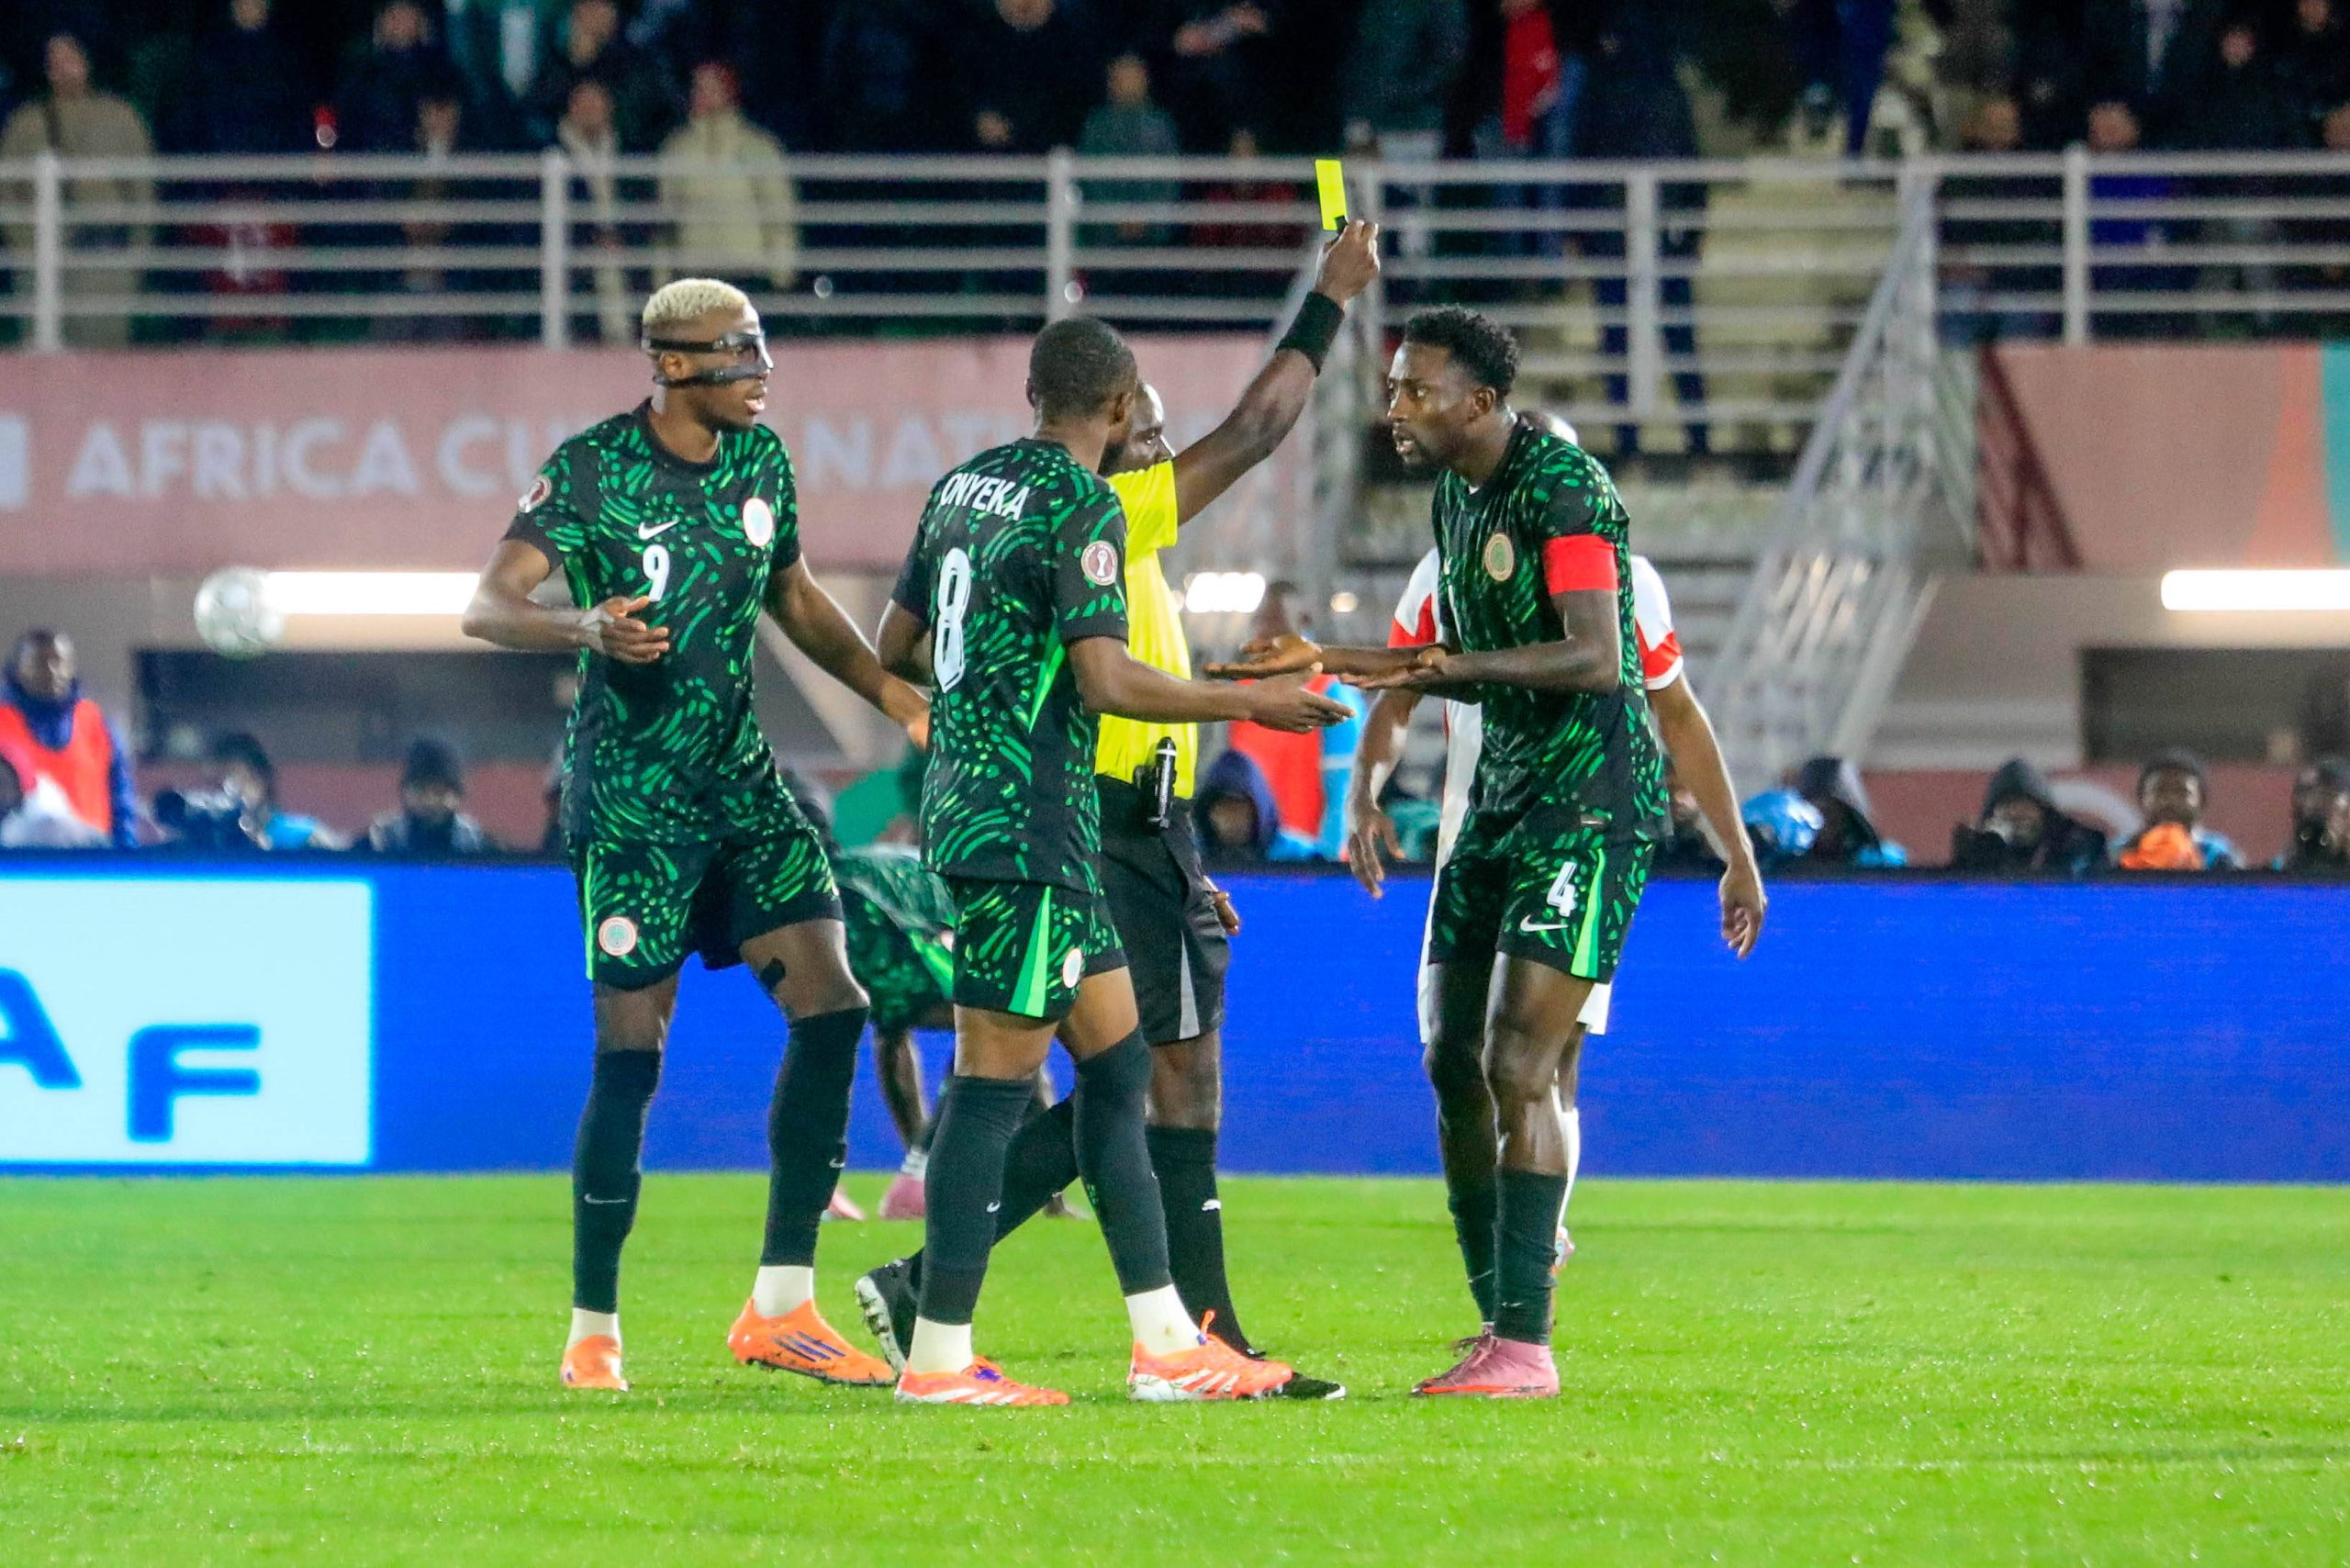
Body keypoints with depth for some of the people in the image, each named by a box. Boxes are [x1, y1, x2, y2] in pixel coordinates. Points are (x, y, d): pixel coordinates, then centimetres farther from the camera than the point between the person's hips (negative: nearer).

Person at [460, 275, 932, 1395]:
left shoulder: (758, 460, 8)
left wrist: (895, 697, 15)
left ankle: (780, 1307, 0)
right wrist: (585, 630, -36)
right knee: (631, 1052, -7)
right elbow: (487, 607, -17)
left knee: (829, 1004, -5)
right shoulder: (591, 470, -11)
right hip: (630, 793, -6)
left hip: (741, 785, 6)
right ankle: (593, 1331, 5)